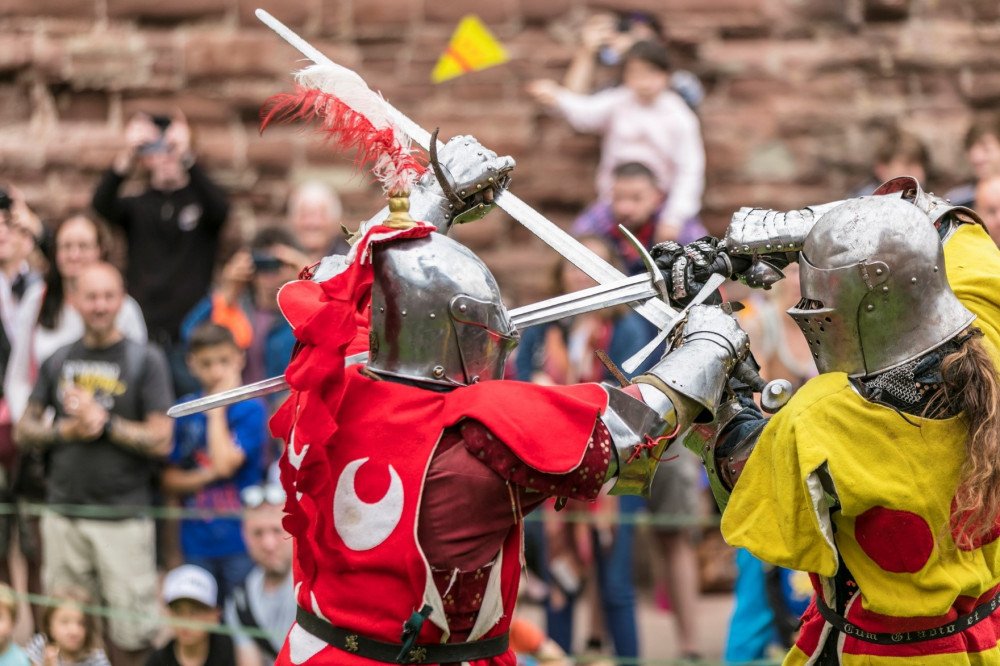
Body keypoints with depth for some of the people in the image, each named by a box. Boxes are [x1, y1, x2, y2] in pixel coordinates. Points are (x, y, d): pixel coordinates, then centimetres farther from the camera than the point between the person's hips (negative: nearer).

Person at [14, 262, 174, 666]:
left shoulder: (145, 360, 1)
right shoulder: (58, 362, 14)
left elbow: (160, 440, -6)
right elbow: (24, 431, 13)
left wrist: (104, 422, -13)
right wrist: (66, 431, -5)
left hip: (123, 515, -4)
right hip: (62, 514, 4)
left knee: (129, 630, -8)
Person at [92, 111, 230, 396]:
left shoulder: (200, 199, 7)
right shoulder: (137, 207, 12)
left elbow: (220, 208, -16)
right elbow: (101, 204, -9)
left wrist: (187, 158, -28)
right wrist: (127, 157, -26)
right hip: (143, 334, 1)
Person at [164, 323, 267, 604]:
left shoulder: (251, 410, -5)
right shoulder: (184, 413, 7)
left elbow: (225, 463, -18)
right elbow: (169, 478, 8)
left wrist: (217, 410, -9)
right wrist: (205, 476, -11)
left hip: (240, 541, -4)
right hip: (198, 544, 4)